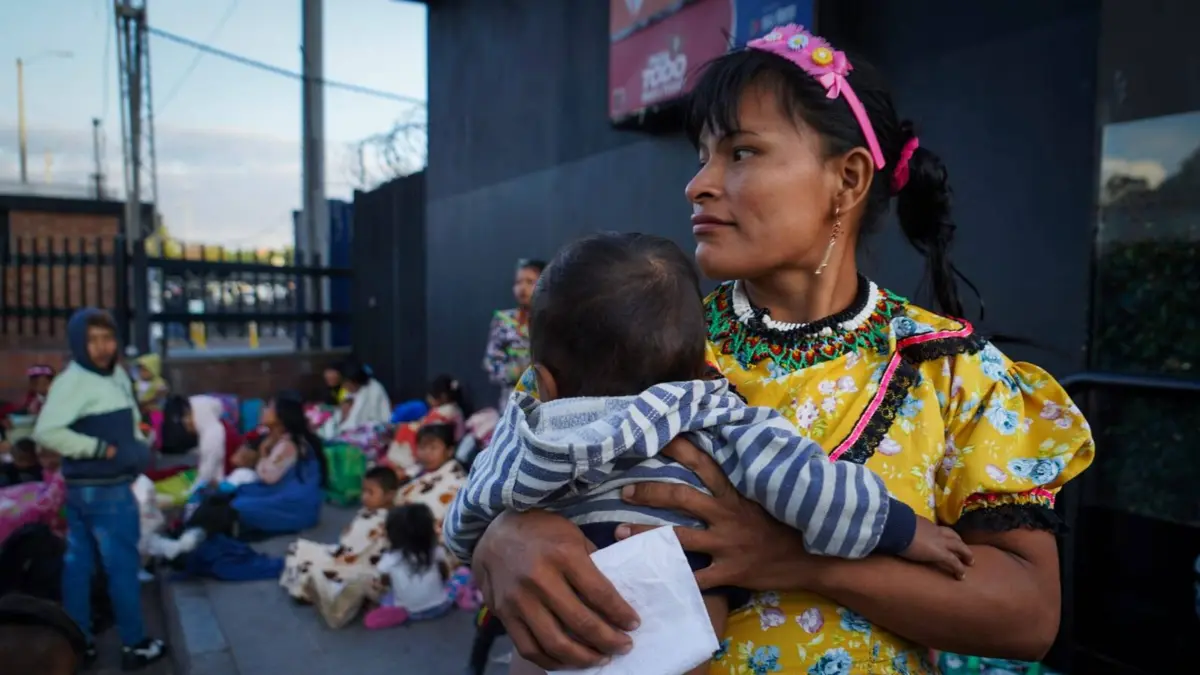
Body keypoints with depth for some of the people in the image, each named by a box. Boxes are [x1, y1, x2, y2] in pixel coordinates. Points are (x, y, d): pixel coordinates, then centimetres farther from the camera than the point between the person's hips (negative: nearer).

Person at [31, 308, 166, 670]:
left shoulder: (117, 374, 10)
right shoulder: (73, 381, -17)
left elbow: (128, 422, 23)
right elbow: (45, 431, -26)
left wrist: (138, 448, 6)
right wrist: (101, 449, -21)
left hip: (85, 488, 9)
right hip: (104, 491, -9)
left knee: (78, 563, 14)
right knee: (123, 564, 2)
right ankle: (134, 645, 13)